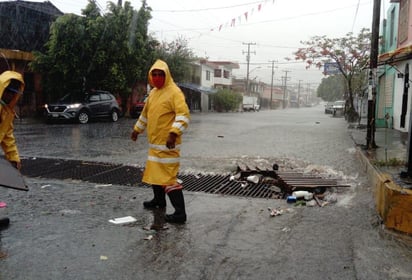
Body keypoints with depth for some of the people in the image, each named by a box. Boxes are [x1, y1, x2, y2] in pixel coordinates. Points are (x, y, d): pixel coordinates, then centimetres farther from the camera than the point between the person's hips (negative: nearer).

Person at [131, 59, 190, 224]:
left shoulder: (174, 92, -14)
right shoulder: (153, 93, 14)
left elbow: (183, 114, -25)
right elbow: (145, 113, 27)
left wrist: (173, 133, -36)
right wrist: (137, 129, 32)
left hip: (167, 143, -9)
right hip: (154, 142, 9)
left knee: (168, 176, -11)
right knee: (154, 172, 21)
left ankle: (180, 213, -8)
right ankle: (159, 200, 40)